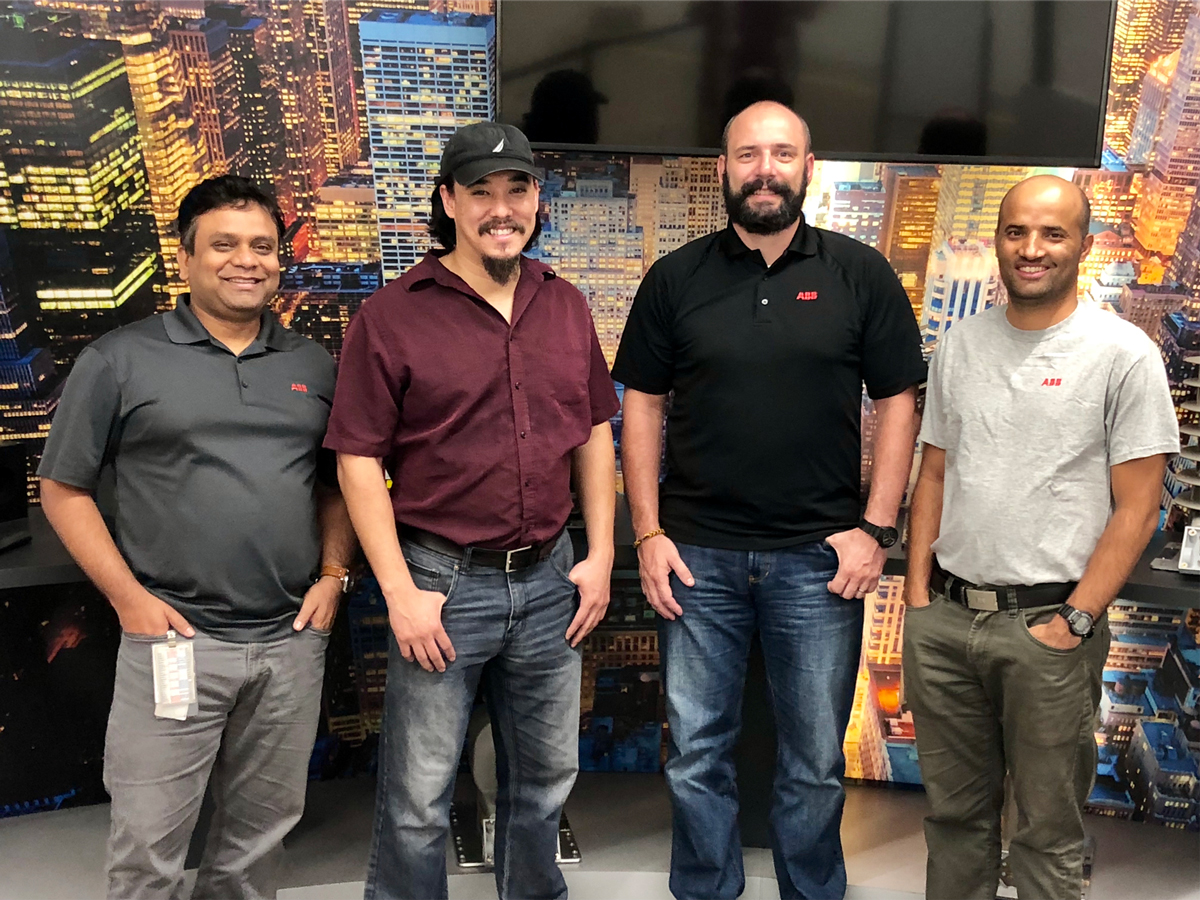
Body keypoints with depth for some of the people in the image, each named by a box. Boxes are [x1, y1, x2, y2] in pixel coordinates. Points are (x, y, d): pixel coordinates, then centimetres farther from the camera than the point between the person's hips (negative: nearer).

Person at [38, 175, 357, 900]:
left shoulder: (314, 366, 9)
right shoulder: (120, 361, -2)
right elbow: (64, 489, 0)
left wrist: (333, 575, 2)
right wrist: (129, 597, -8)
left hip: (294, 642, 4)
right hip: (173, 640, -3)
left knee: (260, 838, 17)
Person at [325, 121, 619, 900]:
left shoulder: (566, 307, 6)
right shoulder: (390, 317, -8)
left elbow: (595, 432, 11)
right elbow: (359, 460, -9)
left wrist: (601, 554, 5)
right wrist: (401, 591, -13)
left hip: (550, 580, 5)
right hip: (443, 581, -4)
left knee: (545, 776, 20)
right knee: (418, 802, 8)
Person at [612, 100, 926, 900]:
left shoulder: (861, 275, 1)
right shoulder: (676, 279, 3)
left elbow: (899, 403, 2)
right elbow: (643, 407, 4)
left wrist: (876, 528, -5)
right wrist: (648, 533, -2)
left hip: (820, 561, 0)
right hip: (698, 557, 1)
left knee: (816, 765, 12)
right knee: (697, 756, 12)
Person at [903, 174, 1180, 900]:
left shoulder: (1122, 353, -6)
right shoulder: (961, 344, 8)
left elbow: (1136, 509, -7)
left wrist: (1073, 623, -12)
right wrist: (918, 593, 6)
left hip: (1047, 626, -4)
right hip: (943, 617, 4)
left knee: (1047, 835, 8)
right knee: (954, 814, 17)